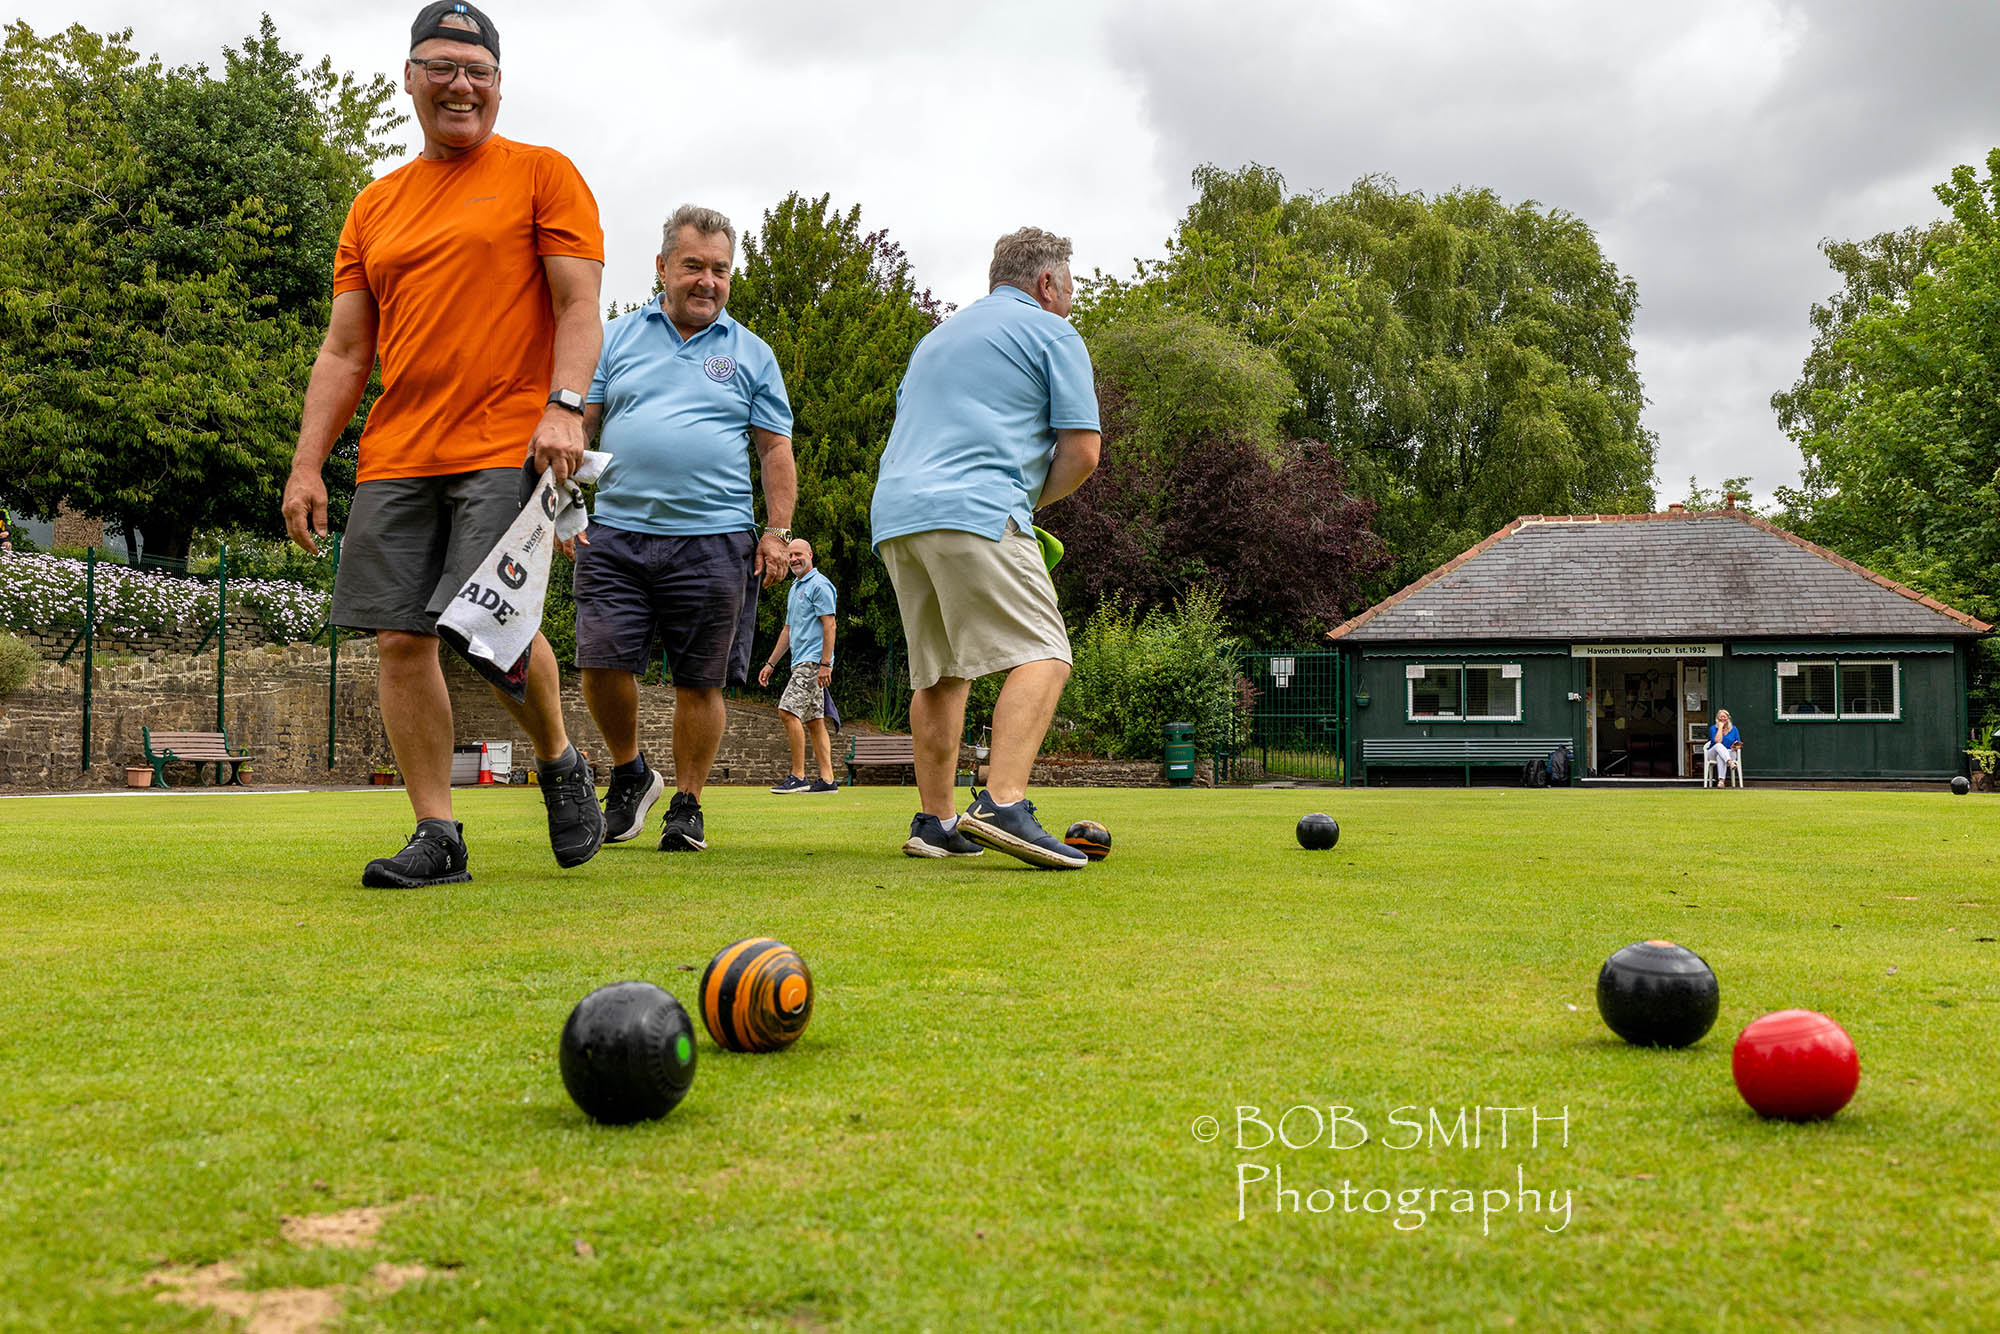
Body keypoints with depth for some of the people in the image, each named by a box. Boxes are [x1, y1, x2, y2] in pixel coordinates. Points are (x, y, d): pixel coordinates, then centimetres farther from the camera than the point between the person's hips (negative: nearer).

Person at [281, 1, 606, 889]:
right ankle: (438, 837, 7)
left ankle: (559, 762, 13)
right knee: (400, 639, -1)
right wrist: (307, 465, 9)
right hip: (396, 453, 5)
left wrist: (563, 404, -18)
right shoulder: (375, 208, 19)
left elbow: (578, 307, -2)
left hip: (508, 447, -5)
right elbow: (346, 351, 17)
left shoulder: (541, 175, 7)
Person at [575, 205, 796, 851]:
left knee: (700, 681, 1)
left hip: (714, 538, -1)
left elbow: (775, 448, 10)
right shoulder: (618, 337, 12)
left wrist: (778, 532, -1)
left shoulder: (751, 354, 11)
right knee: (603, 663, -7)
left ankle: (687, 803, 16)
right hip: (617, 532, 1)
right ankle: (630, 773, 17)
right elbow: (579, 424, 11)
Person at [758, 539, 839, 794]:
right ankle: (826, 778, 4)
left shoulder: (819, 585, -8)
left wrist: (825, 664, -21)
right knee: (814, 720, 6)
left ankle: (798, 775, -15)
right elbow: (787, 630, 26)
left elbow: (829, 625, -15)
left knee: (788, 711, -16)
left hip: (814, 660, -10)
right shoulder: (794, 589, 22)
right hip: (801, 662, 10)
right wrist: (771, 664, 24)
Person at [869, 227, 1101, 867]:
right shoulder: (1053, 335, 8)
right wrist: (1030, 502, 18)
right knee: (1042, 655, -12)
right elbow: (1082, 451, 1)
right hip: (975, 513, -8)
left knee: (939, 672, 13)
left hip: (894, 514, 8)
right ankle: (1002, 804, -29)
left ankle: (935, 821, 11)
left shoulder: (937, 336, 31)